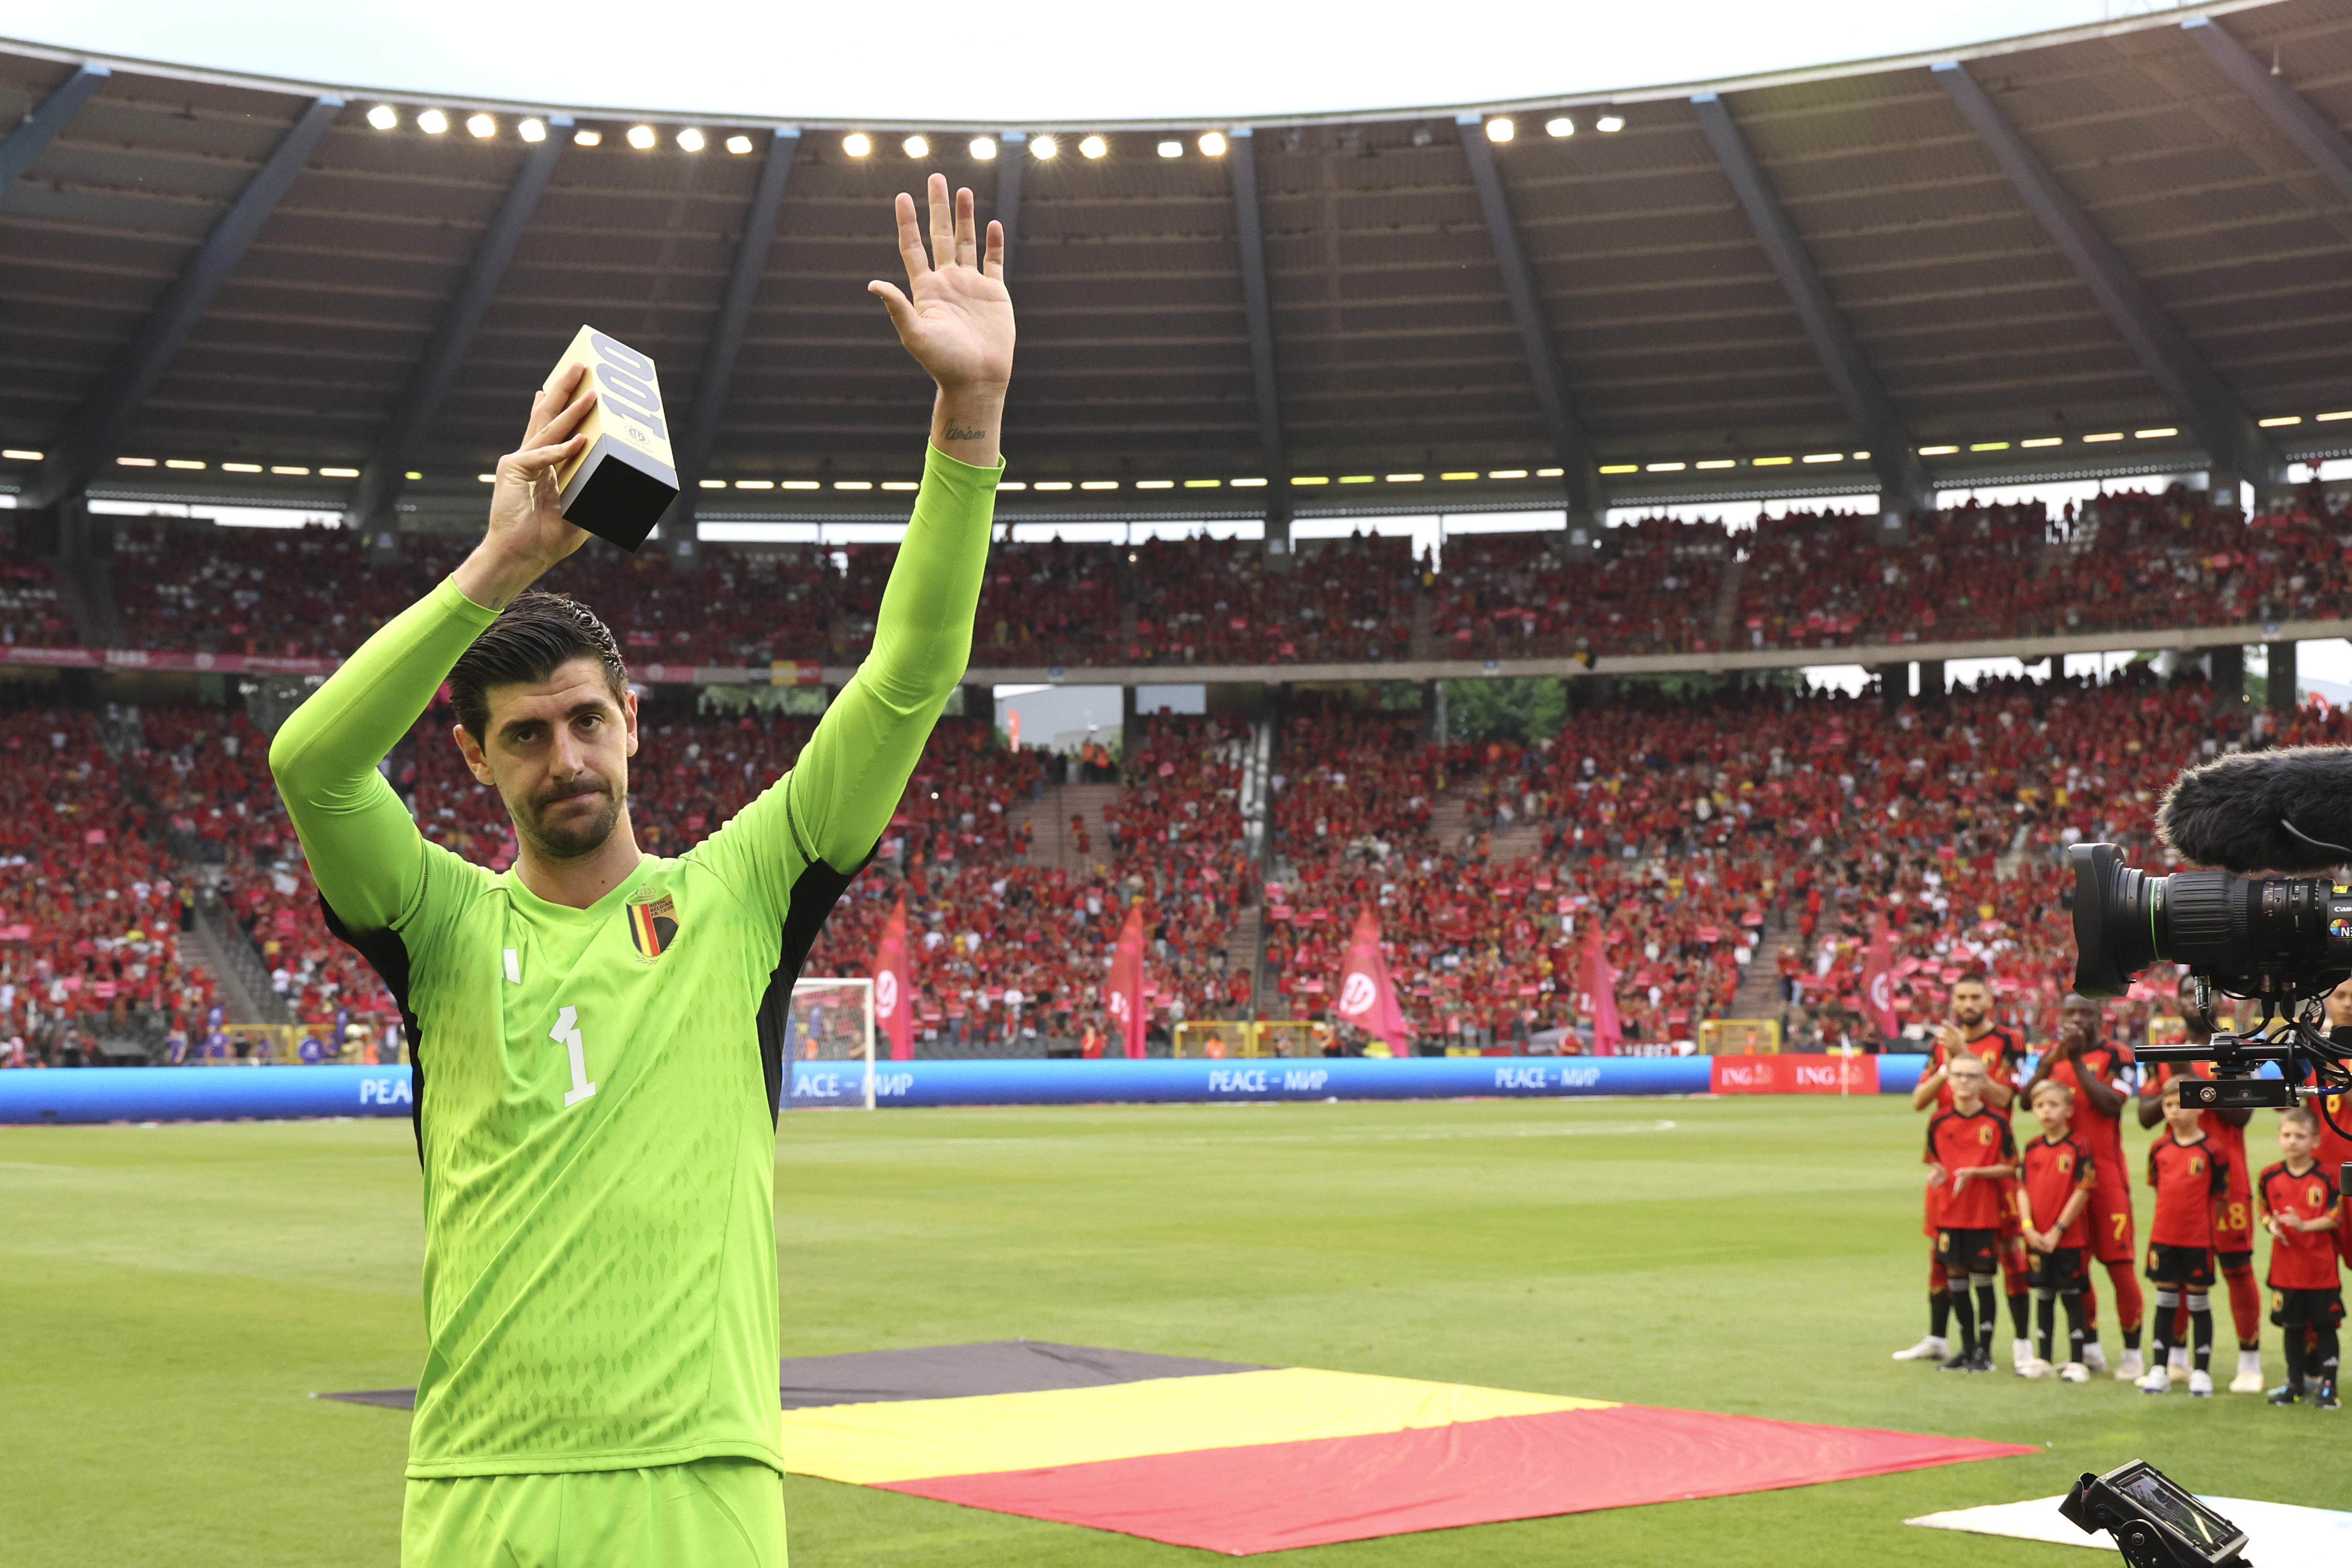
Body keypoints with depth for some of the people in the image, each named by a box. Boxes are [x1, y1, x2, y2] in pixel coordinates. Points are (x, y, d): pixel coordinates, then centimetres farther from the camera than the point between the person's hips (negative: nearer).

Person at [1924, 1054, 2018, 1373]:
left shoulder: (1996, 1122, -6)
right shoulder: (1939, 1122, 4)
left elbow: (2009, 1167, -5)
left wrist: (1974, 1173, -17)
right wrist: (1936, 1173, -9)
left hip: (1984, 1213, -3)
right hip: (1949, 1212, 3)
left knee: (1983, 1278, 1)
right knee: (1956, 1277, 8)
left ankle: (1984, 1350, 11)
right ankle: (1967, 1347, 21)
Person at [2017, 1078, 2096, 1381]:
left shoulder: (2079, 1148, -10)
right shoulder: (2032, 1149, 6)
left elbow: (2083, 1192, -12)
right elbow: (2024, 1190, 6)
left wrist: (2057, 1231, -13)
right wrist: (2029, 1228, -7)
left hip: (2068, 1239, -5)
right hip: (2038, 1238, 5)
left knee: (2072, 1297, 2)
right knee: (2043, 1296, 12)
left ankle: (2076, 1362, 8)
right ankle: (2043, 1359, 21)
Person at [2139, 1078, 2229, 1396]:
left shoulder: (2210, 1151, -8)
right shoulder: (2159, 1148, 3)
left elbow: (2219, 1194, -2)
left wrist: (2204, 1222, -4)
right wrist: (2171, 1215, 9)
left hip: (2198, 1240, -3)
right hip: (2164, 1238, 4)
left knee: (2198, 1302, 4)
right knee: (2164, 1303, 9)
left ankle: (2201, 1372, 12)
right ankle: (2159, 1370, 14)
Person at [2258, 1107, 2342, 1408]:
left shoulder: (2327, 1178, -9)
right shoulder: (2270, 1177, 2)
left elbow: (2335, 1218, -11)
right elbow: (2265, 1211, 10)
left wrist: (2304, 1225, -24)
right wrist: (2272, 1225, -12)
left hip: (2321, 1268, -3)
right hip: (2286, 1267, 3)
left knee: (2325, 1327, 4)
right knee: (2292, 1326, 13)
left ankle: (2327, 1386, 13)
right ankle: (2296, 1383, 25)